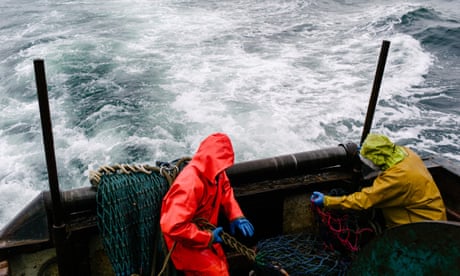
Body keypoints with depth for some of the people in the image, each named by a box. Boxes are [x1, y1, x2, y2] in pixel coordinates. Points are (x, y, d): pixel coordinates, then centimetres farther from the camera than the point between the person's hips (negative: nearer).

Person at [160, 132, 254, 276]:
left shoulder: (213, 171, -11)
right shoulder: (189, 184, -36)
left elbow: (225, 189, 9)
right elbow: (173, 227, -40)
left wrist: (236, 216, -8)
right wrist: (208, 238, -29)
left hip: (205, 234, 8)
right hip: (186, 243, -8)